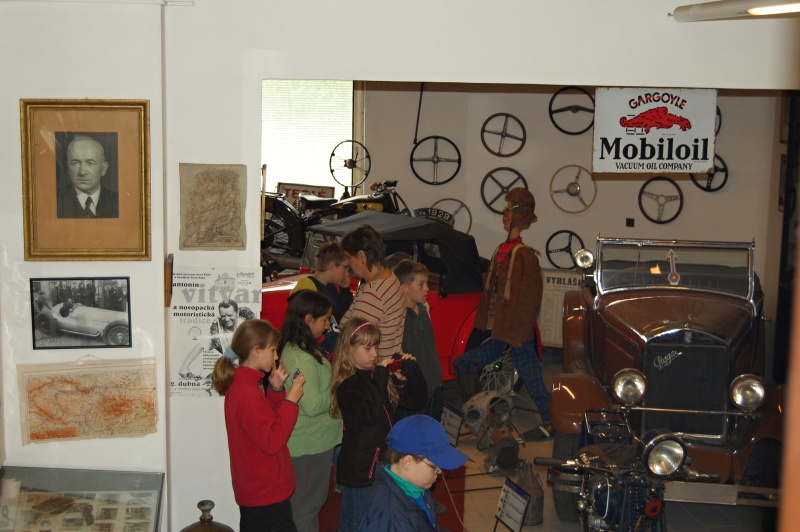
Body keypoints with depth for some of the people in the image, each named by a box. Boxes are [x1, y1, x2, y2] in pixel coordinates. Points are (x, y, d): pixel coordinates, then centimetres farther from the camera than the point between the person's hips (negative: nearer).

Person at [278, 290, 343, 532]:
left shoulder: (295, 349, 6)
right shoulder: (302, 358, -26)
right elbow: (313, 405, -25)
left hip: (315, 440, 10)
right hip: (310, 444, -10)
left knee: (313, 498, 23)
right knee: (307, 503, 5)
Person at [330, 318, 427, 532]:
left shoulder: (380, 376, 4)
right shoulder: (347, 386, -17)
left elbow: (414, 401, 7)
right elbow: (369, 414, -33)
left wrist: (412, 370, -8)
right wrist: (379, 376, -31)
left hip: (383, 462, 7)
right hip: (359, 468, -7)